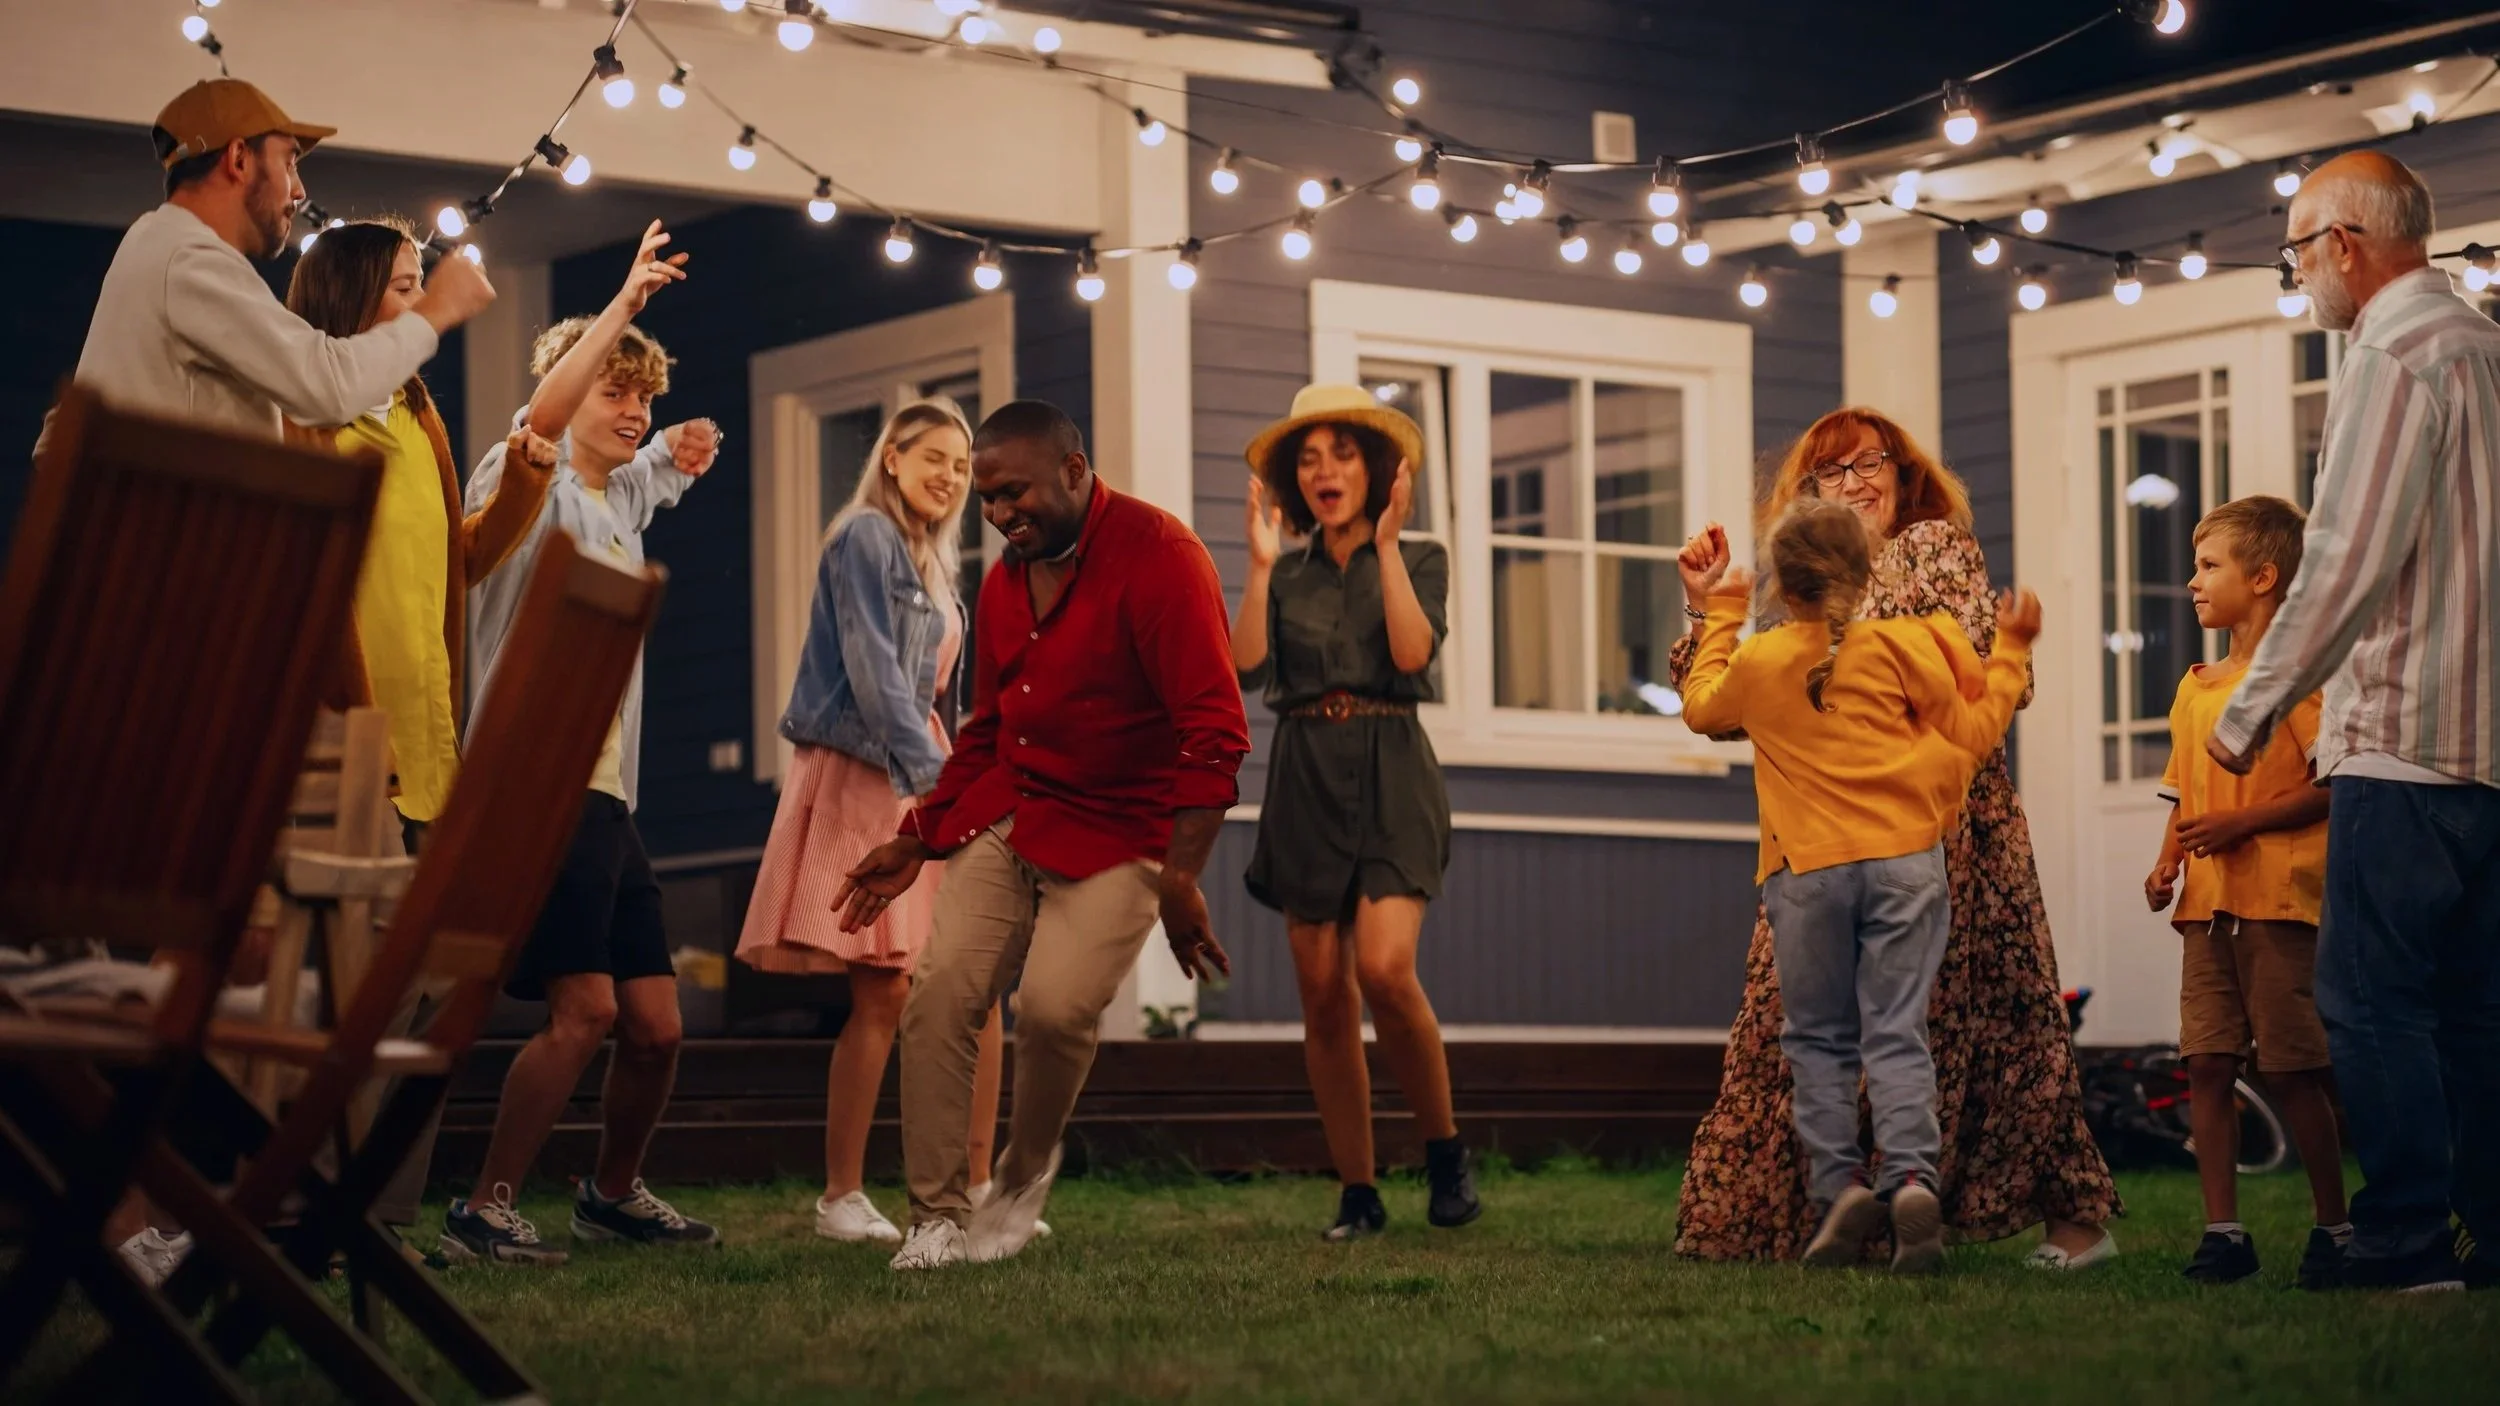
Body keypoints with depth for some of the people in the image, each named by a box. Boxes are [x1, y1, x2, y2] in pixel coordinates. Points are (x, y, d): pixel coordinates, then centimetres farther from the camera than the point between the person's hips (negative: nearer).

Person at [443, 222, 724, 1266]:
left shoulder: (619, 500, 21)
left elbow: (656, 463, 43)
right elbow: (543, 414, -25)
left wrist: (681, 455, 19)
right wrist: (625, 302, -22)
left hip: (607, 796, 9)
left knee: (656, 1026, 9)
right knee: (585, 1007, -20)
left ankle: (614, 1194, 28)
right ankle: (483, 1210, -14)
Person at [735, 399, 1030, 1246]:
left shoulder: (929, 562, 20)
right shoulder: (865, 539, -7)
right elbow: (872, 670, -17)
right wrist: (932, 773, -23)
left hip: (922, 772, 9)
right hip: (862, 775, -9)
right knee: (884, 990, -11)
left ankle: (977, 1184, 5)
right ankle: (841, 1198, -5)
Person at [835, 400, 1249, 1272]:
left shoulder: (1159, 557, -15)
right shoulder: (1005, 584, 11)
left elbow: (1215, 734, -19)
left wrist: (1180, 880, -25)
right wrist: (914, 841, 15)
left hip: (1117, 834, -6)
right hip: (1003, 821, 7)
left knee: (1056, 1007, -21)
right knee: (940, 996, -9)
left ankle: (1025, 1179, 8)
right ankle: (937, 1217, 0)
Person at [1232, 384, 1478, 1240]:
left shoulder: (1418, 560, 7)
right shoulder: (1288, 575, 13)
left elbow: (1413, 653, -12)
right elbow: (1248, 667, -3)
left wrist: (1387, 545, -10)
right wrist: (1260, 564, -6)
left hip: (1390, 779, -3)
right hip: (1306, 780, 3)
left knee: (1383, 969, -20)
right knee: (1323, 992, 0)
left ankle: (1445, 1151, -1)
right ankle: (1357, 1195, 6)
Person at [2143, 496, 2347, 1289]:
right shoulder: (2195, 688, 17)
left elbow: (2331, 782, -13)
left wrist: (2242, 822, -19)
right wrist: (2167, 864, 5)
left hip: (2279, 897, -7)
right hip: (2208, 904, 7)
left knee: (2292, 1069, -4)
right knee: (2207, 1065, 1)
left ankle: (2335, 1226, 8)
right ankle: (2222, 1231, 6)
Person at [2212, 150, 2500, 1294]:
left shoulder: (2392, 359, -10)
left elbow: (2349, 562, -17)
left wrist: (2253, 708, -9)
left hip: (2403, 738, -9)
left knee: (2372, 1000, -7)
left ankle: (2404, 1244, -9)